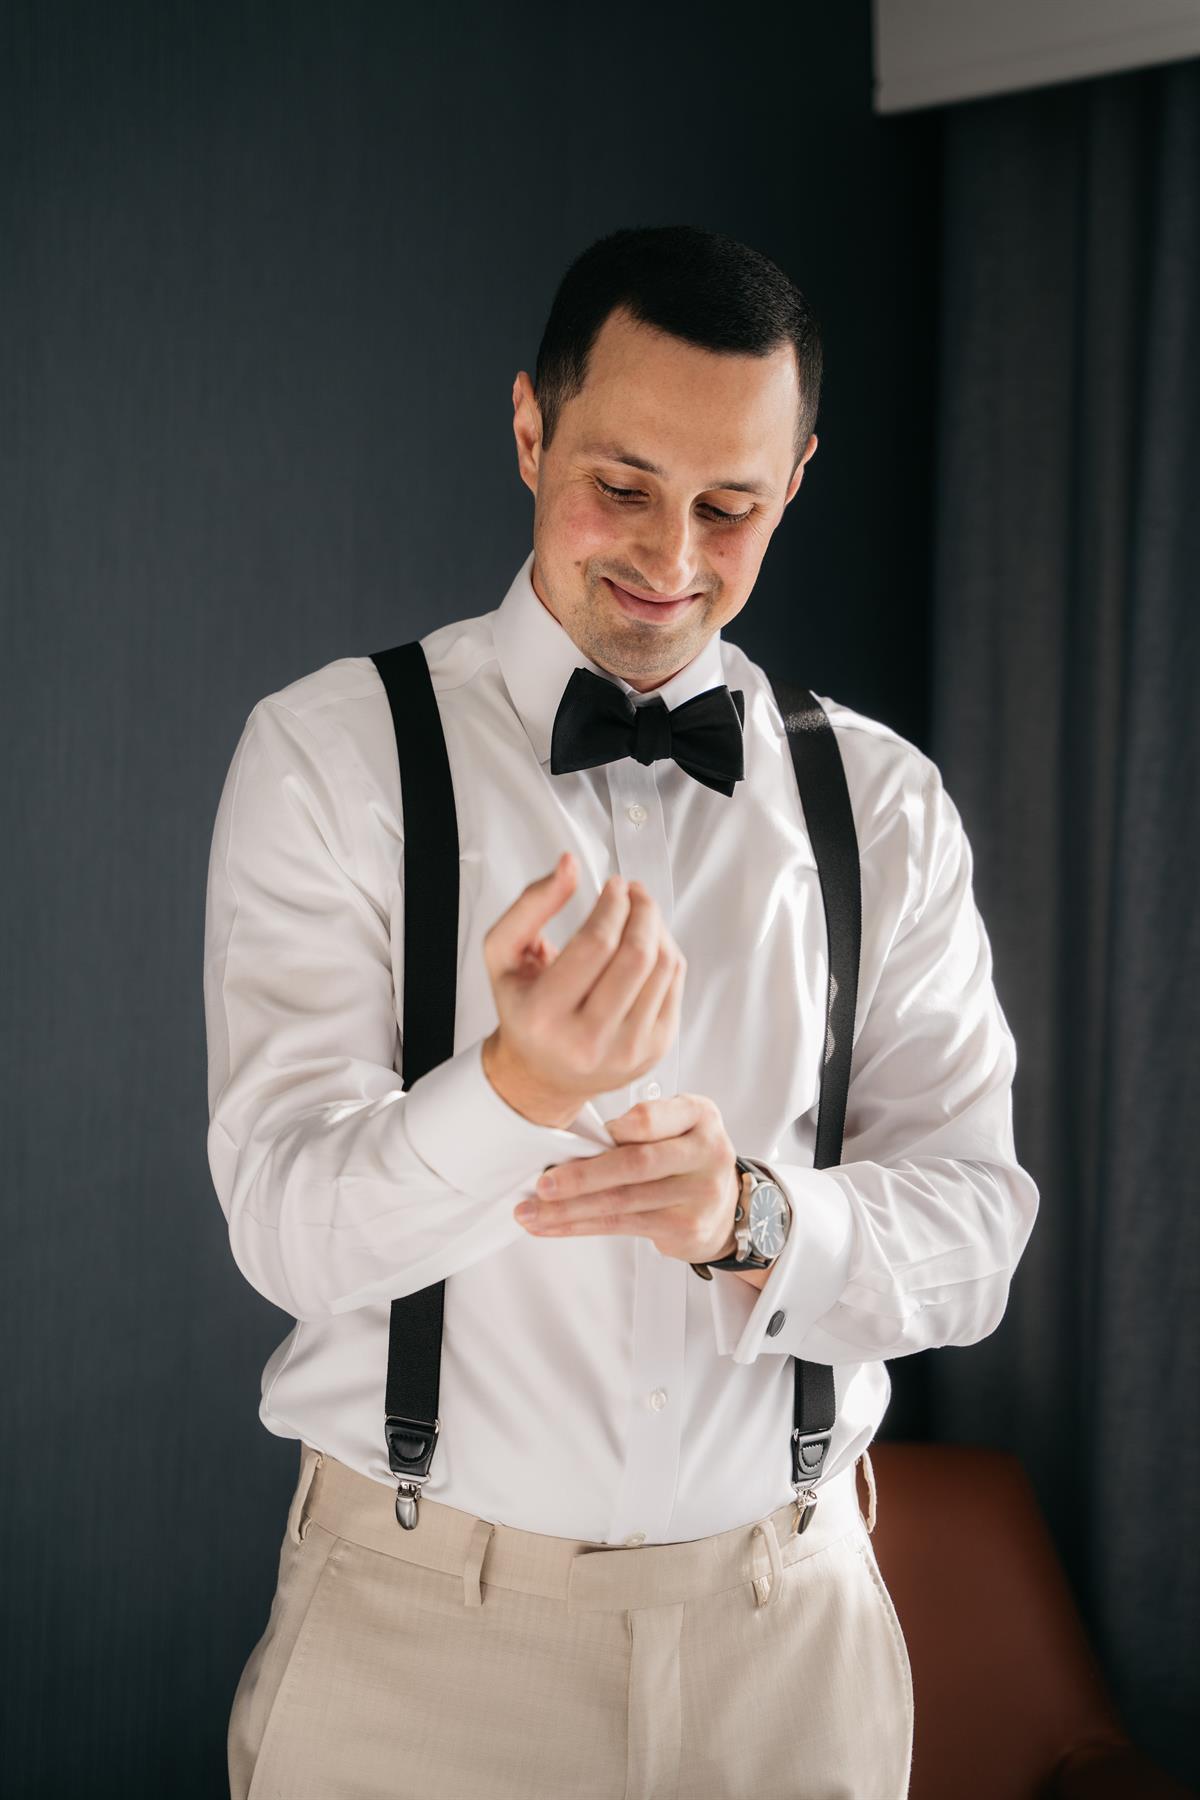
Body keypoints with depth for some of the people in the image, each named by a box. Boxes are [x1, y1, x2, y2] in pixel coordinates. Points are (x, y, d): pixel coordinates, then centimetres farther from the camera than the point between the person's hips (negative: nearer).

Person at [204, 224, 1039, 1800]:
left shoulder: (888, 805, 1)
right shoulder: (329, 752, -7)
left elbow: (972, 1230, -6)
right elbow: (289, 1230, -16)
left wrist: (753, 1218, -26)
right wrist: (517, 1089, -35)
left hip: (788, 1619, 3)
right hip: (420, 1626, -2)